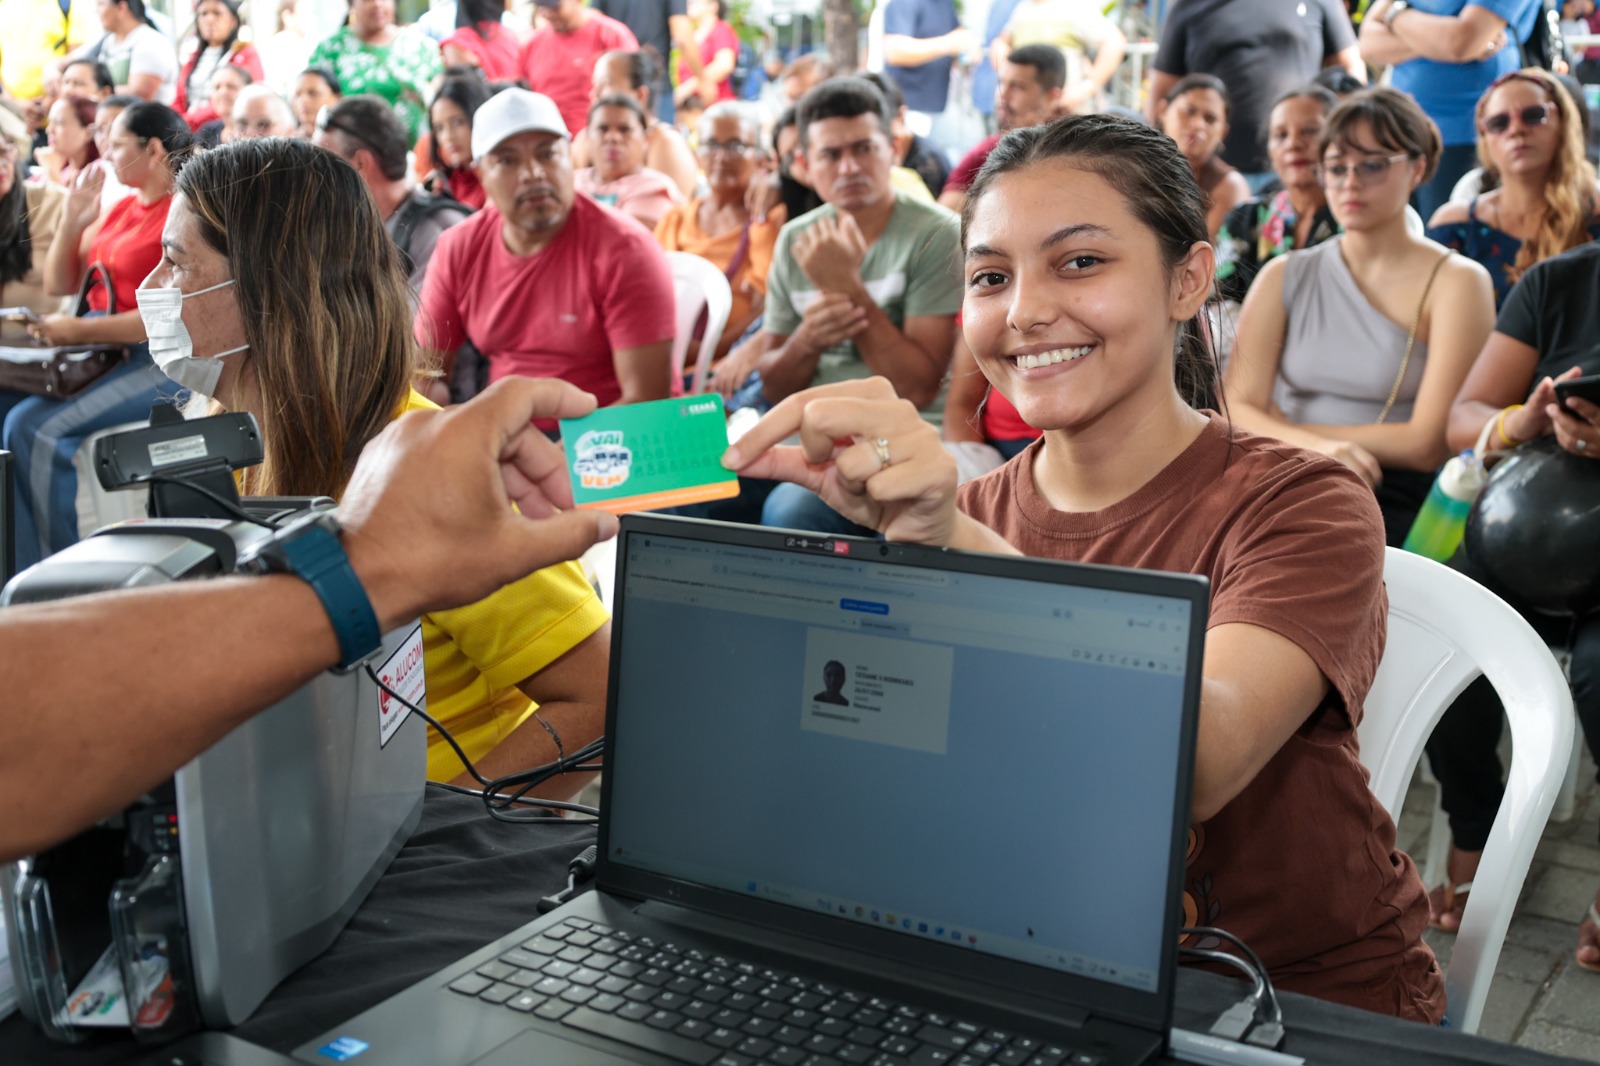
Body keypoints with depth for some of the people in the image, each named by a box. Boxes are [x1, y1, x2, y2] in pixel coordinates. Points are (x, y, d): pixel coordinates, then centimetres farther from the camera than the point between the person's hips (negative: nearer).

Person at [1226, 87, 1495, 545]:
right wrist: (1314, 445, -22)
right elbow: (1237, 409, -1)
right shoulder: (1284, 277, 13)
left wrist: (1283, 429, -3)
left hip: (1395, 503, -3)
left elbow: (1429, 444, -6)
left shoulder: (1456, 282, 3)